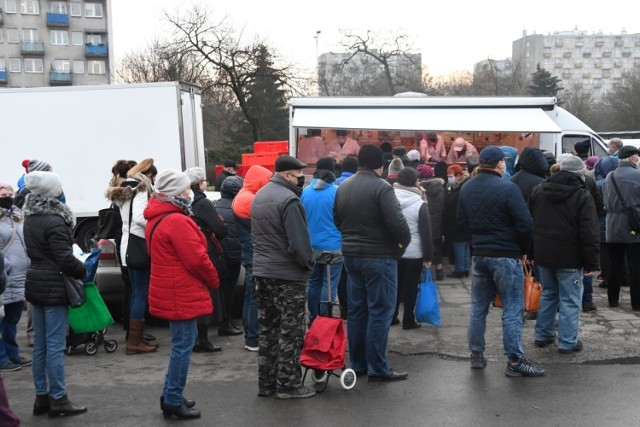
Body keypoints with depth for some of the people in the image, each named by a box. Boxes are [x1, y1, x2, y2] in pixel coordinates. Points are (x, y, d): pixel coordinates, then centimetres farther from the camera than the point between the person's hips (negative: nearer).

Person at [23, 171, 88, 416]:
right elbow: (65, 259, -20)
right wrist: (84, 271, -6)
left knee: (40, 344, 13)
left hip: (36, 284, 9)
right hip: (54, 287, -9)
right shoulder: (54, 221, -18)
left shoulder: (30, 219, 11)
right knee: (55, 345, -4)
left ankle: (42, 397, 19)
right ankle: (58, 400, 2)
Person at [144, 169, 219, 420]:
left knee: (181, 343, 20)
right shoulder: (177, 221, -20)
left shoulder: (157, 219, 12)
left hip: (169, 292, 10)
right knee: (183, 345, -2)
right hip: (182, 294, -10)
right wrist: (213, 280, -4)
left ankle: (171, 396, 27)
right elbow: (197, 258, -21)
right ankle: (173, 401, 5)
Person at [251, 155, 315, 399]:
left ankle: (266, 383, 20)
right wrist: (308, 264, -6)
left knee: (267, 329, 14)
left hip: (262, 271, 9)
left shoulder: (259, 196, 12)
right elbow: (299, 242, -21)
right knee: (291, 331, 1)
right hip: (288, 275, -9)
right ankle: (288, 385, 5)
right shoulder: (288, 200, -19)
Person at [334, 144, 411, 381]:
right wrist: (404, 242, -4)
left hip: (351, 255, 7)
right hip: (379, 257, -7)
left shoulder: (343, 187, 7)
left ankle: (358, 363, 20)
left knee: (356, 310, 13)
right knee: (380, 312, -2)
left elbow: (337, 219, 15)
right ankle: (377, 368, 0)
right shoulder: (381, 188, -16)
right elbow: (397, 222, -22)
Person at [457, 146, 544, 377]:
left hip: (478, 255, 7)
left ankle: (476, 354, 22)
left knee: (478, 307, 15)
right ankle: (515, 361, -1)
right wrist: (522, 249, -2)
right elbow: (525, 224, -16)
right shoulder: (507, 188, -16)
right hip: (506, 256, -6)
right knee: (512, 310, -2)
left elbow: (462, 222, 13)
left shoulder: (466, 188, 5)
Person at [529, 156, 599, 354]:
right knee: (570, 300, 2)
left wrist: (530, 252, 20)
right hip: (569, 258, -6)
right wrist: (590, 262, -9)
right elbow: (589, 233, -14)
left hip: (543, 255, 6)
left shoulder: (538, 191, 6)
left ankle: (543, 335, 23)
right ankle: (568, 342, 4)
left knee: (548, 294, 19)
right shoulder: (582, 196, -12)